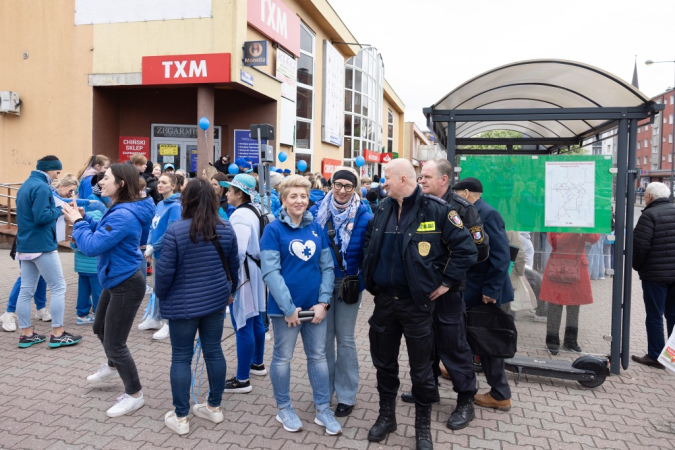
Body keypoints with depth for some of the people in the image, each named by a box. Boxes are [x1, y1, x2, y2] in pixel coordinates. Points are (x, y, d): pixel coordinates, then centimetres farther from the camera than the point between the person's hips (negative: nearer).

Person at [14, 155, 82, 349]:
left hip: (25, 245, 10)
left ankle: (26, 334, 16)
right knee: (58, 288, -2)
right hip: (42, 245, -10)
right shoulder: (42, 187, -16)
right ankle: (57, 334, 2)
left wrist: (56, 208, 10)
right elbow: (42, 217, -24)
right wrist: (60, 211, -9)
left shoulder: (25, 185, 16)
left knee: (26, 290, 10)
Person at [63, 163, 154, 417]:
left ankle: (134, 395, 19)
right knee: (100, 328, 29)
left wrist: (77, 222, -14)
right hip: (116, 280, 11)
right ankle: (113, 367, 56)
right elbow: (103, 235, 14)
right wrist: (83, 219, 2)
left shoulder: (123, 216, -29)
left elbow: (92, 246, -28)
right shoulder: (119, 210, 5)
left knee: (114, 343, 1)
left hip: (127, 285, -11)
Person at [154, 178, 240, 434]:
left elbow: (165, 270, -13)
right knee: (214, 351, 14)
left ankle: (180, 418, 17)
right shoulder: (226, 229, -1)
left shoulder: (175, 231, -16)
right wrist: (231, 290, 25)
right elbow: (234, 266, 9)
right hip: (216, 300, 5)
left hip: (183, 303, -4)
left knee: (181, 357, 7)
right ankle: (214, 407, 27)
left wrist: (161, 296, 5)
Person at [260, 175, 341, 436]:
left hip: (315, 306, 4)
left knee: (318, 356, 13)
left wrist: (323, 302, -5)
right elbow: (270, 272, -15)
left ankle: (323, 410, 27)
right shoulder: (273, 230, -9)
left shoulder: (316, 228, 4)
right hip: (285, 307, -4)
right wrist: (289, 308, -18)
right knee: (283, 357, 11)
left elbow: (327, 267, 5)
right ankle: (284, 409, 29)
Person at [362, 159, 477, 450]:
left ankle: (423, 426, 28)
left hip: (417, 302, -5)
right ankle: (386, 415, 36)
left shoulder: (435, 209, -13)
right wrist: (369, 275, 14)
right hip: (384, 300, 5)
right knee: (384, 362, 16)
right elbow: (369, 242, 21)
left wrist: (447, 282, -11)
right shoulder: (383, 209, 5)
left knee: (421, 368, 9)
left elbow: (466, 248, -13)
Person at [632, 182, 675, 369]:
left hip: (656, 274, -7)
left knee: (654, 316, 2)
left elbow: (640, 245, -19)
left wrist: (637, 265, -2)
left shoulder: (649, 215, -14)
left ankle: (655, 356, 8)